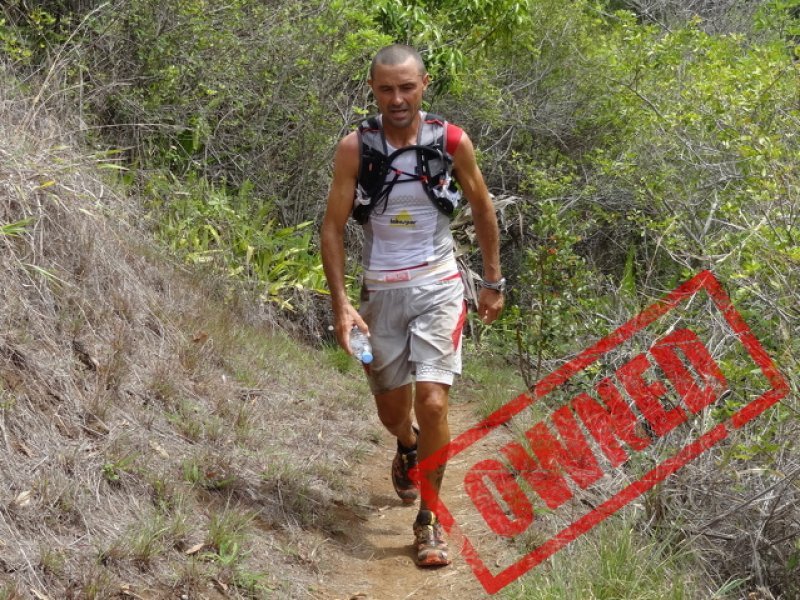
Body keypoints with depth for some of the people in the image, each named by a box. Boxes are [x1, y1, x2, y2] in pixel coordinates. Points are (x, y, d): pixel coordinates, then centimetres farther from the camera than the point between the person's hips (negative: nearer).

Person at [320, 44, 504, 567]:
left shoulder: (452, 142, -6)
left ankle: (429, 519, 1)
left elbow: (483, 208, 8)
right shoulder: (355, 148, -8)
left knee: (432, 401, -16)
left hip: (439, 288, -1)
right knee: (392, 412, 14)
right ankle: (409, 447, 53)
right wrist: (341, 304, -13)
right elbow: (334, 227, -5)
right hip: (381, 292, 1)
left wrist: (494, 282, 12)